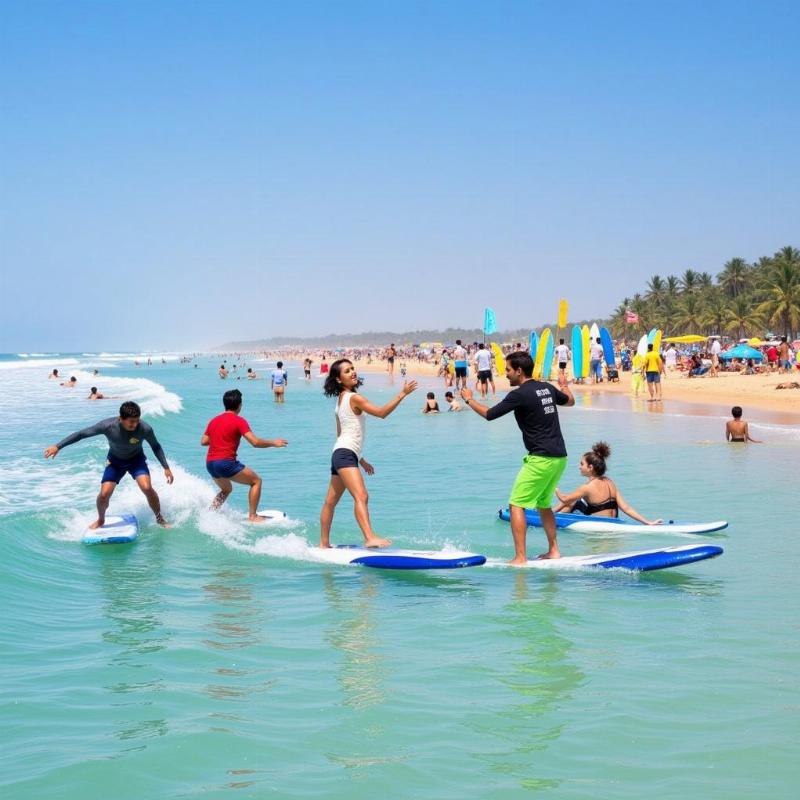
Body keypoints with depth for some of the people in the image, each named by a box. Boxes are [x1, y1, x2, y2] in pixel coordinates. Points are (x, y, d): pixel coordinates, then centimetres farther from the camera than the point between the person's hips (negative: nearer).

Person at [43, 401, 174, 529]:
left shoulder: (145, 429, -31)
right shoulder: (108, 426, -32)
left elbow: (155, 446, -10)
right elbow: (81, 434, -21)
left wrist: (166, 467, -10)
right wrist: (58, 446, -22)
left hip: (136, 459, -1)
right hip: (115, 461, 1)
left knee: (147, 487, -24)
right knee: (104, 493, -14)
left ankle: (159, 519, 1)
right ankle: (100, 520, 19)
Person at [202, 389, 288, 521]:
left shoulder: (214, 420, 15)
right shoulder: (239, 421, -5)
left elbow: (203, 441, 15)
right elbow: (255, 442, -12)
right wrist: (273, 443, 1)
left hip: (210, 464, 7)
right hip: (226, 462, -7)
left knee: (226, 489, 31)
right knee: (256, 481, 7)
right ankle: (253, 516, -1)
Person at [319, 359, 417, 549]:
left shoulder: (341, 399, 20)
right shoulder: (353, 398, -10)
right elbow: (381, 412, -20)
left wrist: (361, 460, 26)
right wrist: (403, 394, -19)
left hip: (339, 453, 11)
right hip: (345, 454, -11)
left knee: (331, 502, 16)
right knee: (361, 496, -26)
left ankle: (324, 543, 25)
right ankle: (370, 538, -41)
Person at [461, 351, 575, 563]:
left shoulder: (520, 395, -12)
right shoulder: (547, 388, 10)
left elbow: (489, 414, -4)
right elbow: (570, 401, 30)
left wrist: (469, 400, 13)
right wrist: (564, 385, 51)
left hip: (541, 458, -8)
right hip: (560, 457, 8)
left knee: (516, 504, -4)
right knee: (543, 504, 22)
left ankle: (520, 558, -9)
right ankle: (553, 551, 23)